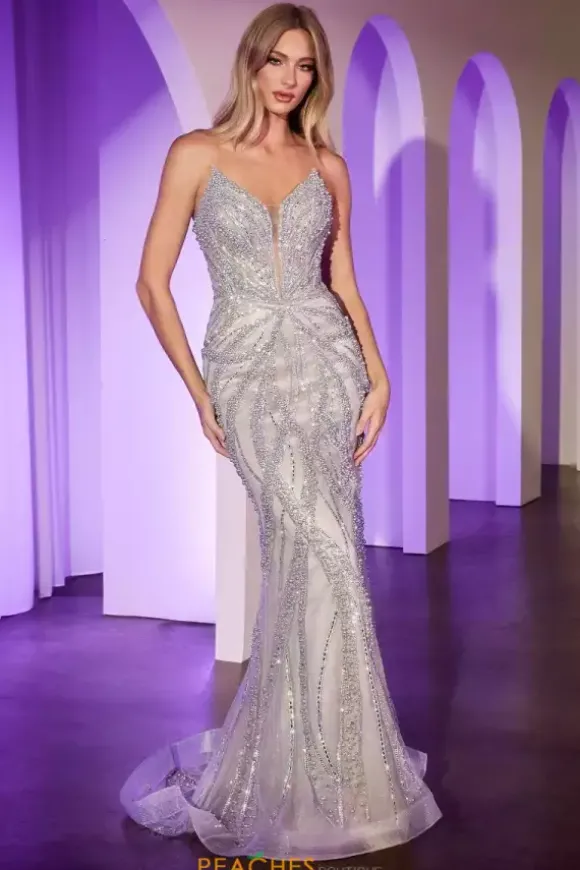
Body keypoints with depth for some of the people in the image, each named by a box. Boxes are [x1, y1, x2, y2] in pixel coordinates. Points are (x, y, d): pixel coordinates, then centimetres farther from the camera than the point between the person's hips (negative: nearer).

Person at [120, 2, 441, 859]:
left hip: (328, 363, 4)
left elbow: (343, 281, 14)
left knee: (301, 564, 3)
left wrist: (378, 374, 1)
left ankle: (276, 757, 21)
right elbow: (153, 283, 0)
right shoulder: (196, 154, 0)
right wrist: (198, 393, -3)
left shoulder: (327, 166, 10)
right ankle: (344, 777, 0)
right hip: (248, 374, -3)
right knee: (328, 554, -15)